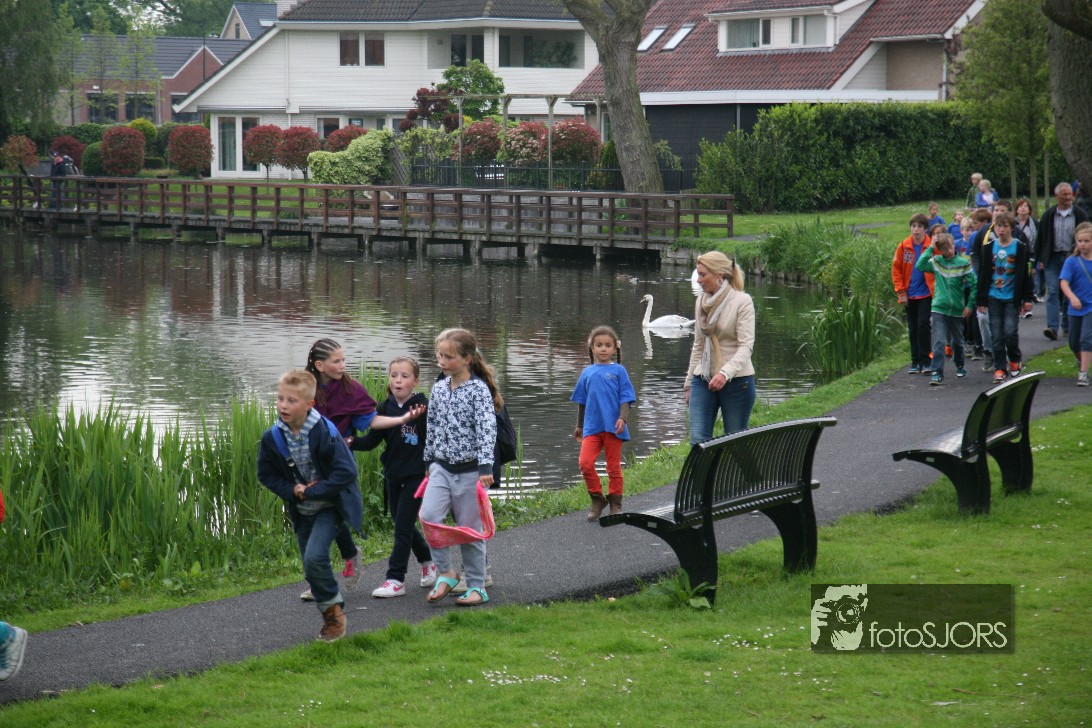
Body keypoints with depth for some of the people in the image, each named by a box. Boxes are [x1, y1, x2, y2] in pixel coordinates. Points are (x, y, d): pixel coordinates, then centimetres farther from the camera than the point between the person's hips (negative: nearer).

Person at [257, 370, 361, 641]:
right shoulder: (273, 438, -8)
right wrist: (293, 491, -13)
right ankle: (332, 617, 27)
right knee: (311, 567, 11)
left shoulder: (325, 433, -22)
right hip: (302, 511, 6)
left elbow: (346, 472, -21)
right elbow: (267, 475, 4)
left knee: (315, 557, -22)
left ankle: (333, 609, -2)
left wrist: (311, 491, -21)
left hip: (329, 505, -6)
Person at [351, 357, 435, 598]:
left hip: (415, 475, -6)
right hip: (393, 475, 6)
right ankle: (428, 561, 38)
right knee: (403, 524, 16)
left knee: (403, 526, -6)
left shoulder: (423, 406, -11)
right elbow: (372, 440, 3)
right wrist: (351, 442, -14)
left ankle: (396, 579, -2)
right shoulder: (385, 408, 4)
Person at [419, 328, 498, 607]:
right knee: (428, 515, -16)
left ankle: (477, 587, 14)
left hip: (469, 469, -5)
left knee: (470, 528, 2)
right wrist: (429, 460, 23)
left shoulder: (478, 390, -11)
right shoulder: (439, 389, 8)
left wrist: (485, 466, -26)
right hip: (442, 466, 5)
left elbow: (487, 429, -18)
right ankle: (446, 572, -2)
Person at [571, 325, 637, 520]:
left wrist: (623, 418, -17)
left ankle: (615, 504, 18)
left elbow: (625, 399, -1)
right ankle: (597, 500, 4)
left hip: (613, 427, -2)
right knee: (585, 463, -12)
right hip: (592, 427, 2)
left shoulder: (618, 371, 2)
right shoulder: (587, 372, 11)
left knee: (614, 467, 5)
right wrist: (579, 426, 25)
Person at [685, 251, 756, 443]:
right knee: (698, 441, -7)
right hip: (703, 380, 5)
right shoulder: (701, 302, 10)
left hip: (736, 380, -5)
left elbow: (746, 346, -16)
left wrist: (725, 373, -30)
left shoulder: (742, 301, -9)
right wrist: (689, 382, 18)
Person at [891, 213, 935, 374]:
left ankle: (924, 361, -4)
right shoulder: (903, 247, 2)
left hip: (926, 294, -3)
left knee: (923, 325, -11)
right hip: (909, 295, 3)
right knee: (912, 329, 8)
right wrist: (901, 292, -2)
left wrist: (935, 290, -9)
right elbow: (896, 269, 5)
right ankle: (915, 362, 15)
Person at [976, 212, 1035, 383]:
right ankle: (999, 368, 9)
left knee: (1010, 332, -8)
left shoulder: (1020, 247, -1)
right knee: (996, 335, 1)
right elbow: (983, 274, 7)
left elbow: (1025, 274, 2)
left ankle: (1014, 360, 18)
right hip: (993, 297, 2)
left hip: (1012, 298, -2)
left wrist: (1027, 298, -1)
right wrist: (981, 300, 5)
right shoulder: (989, 248, 4)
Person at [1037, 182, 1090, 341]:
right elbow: (1041, 238, 6)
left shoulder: (1079, 215, 2)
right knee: (1052, 292, -10)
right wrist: (1040, 260, 1)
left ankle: (1067, 327, 18)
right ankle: (1052, 327, -16)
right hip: (1053, 258, 0)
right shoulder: (1048, 215, 3)